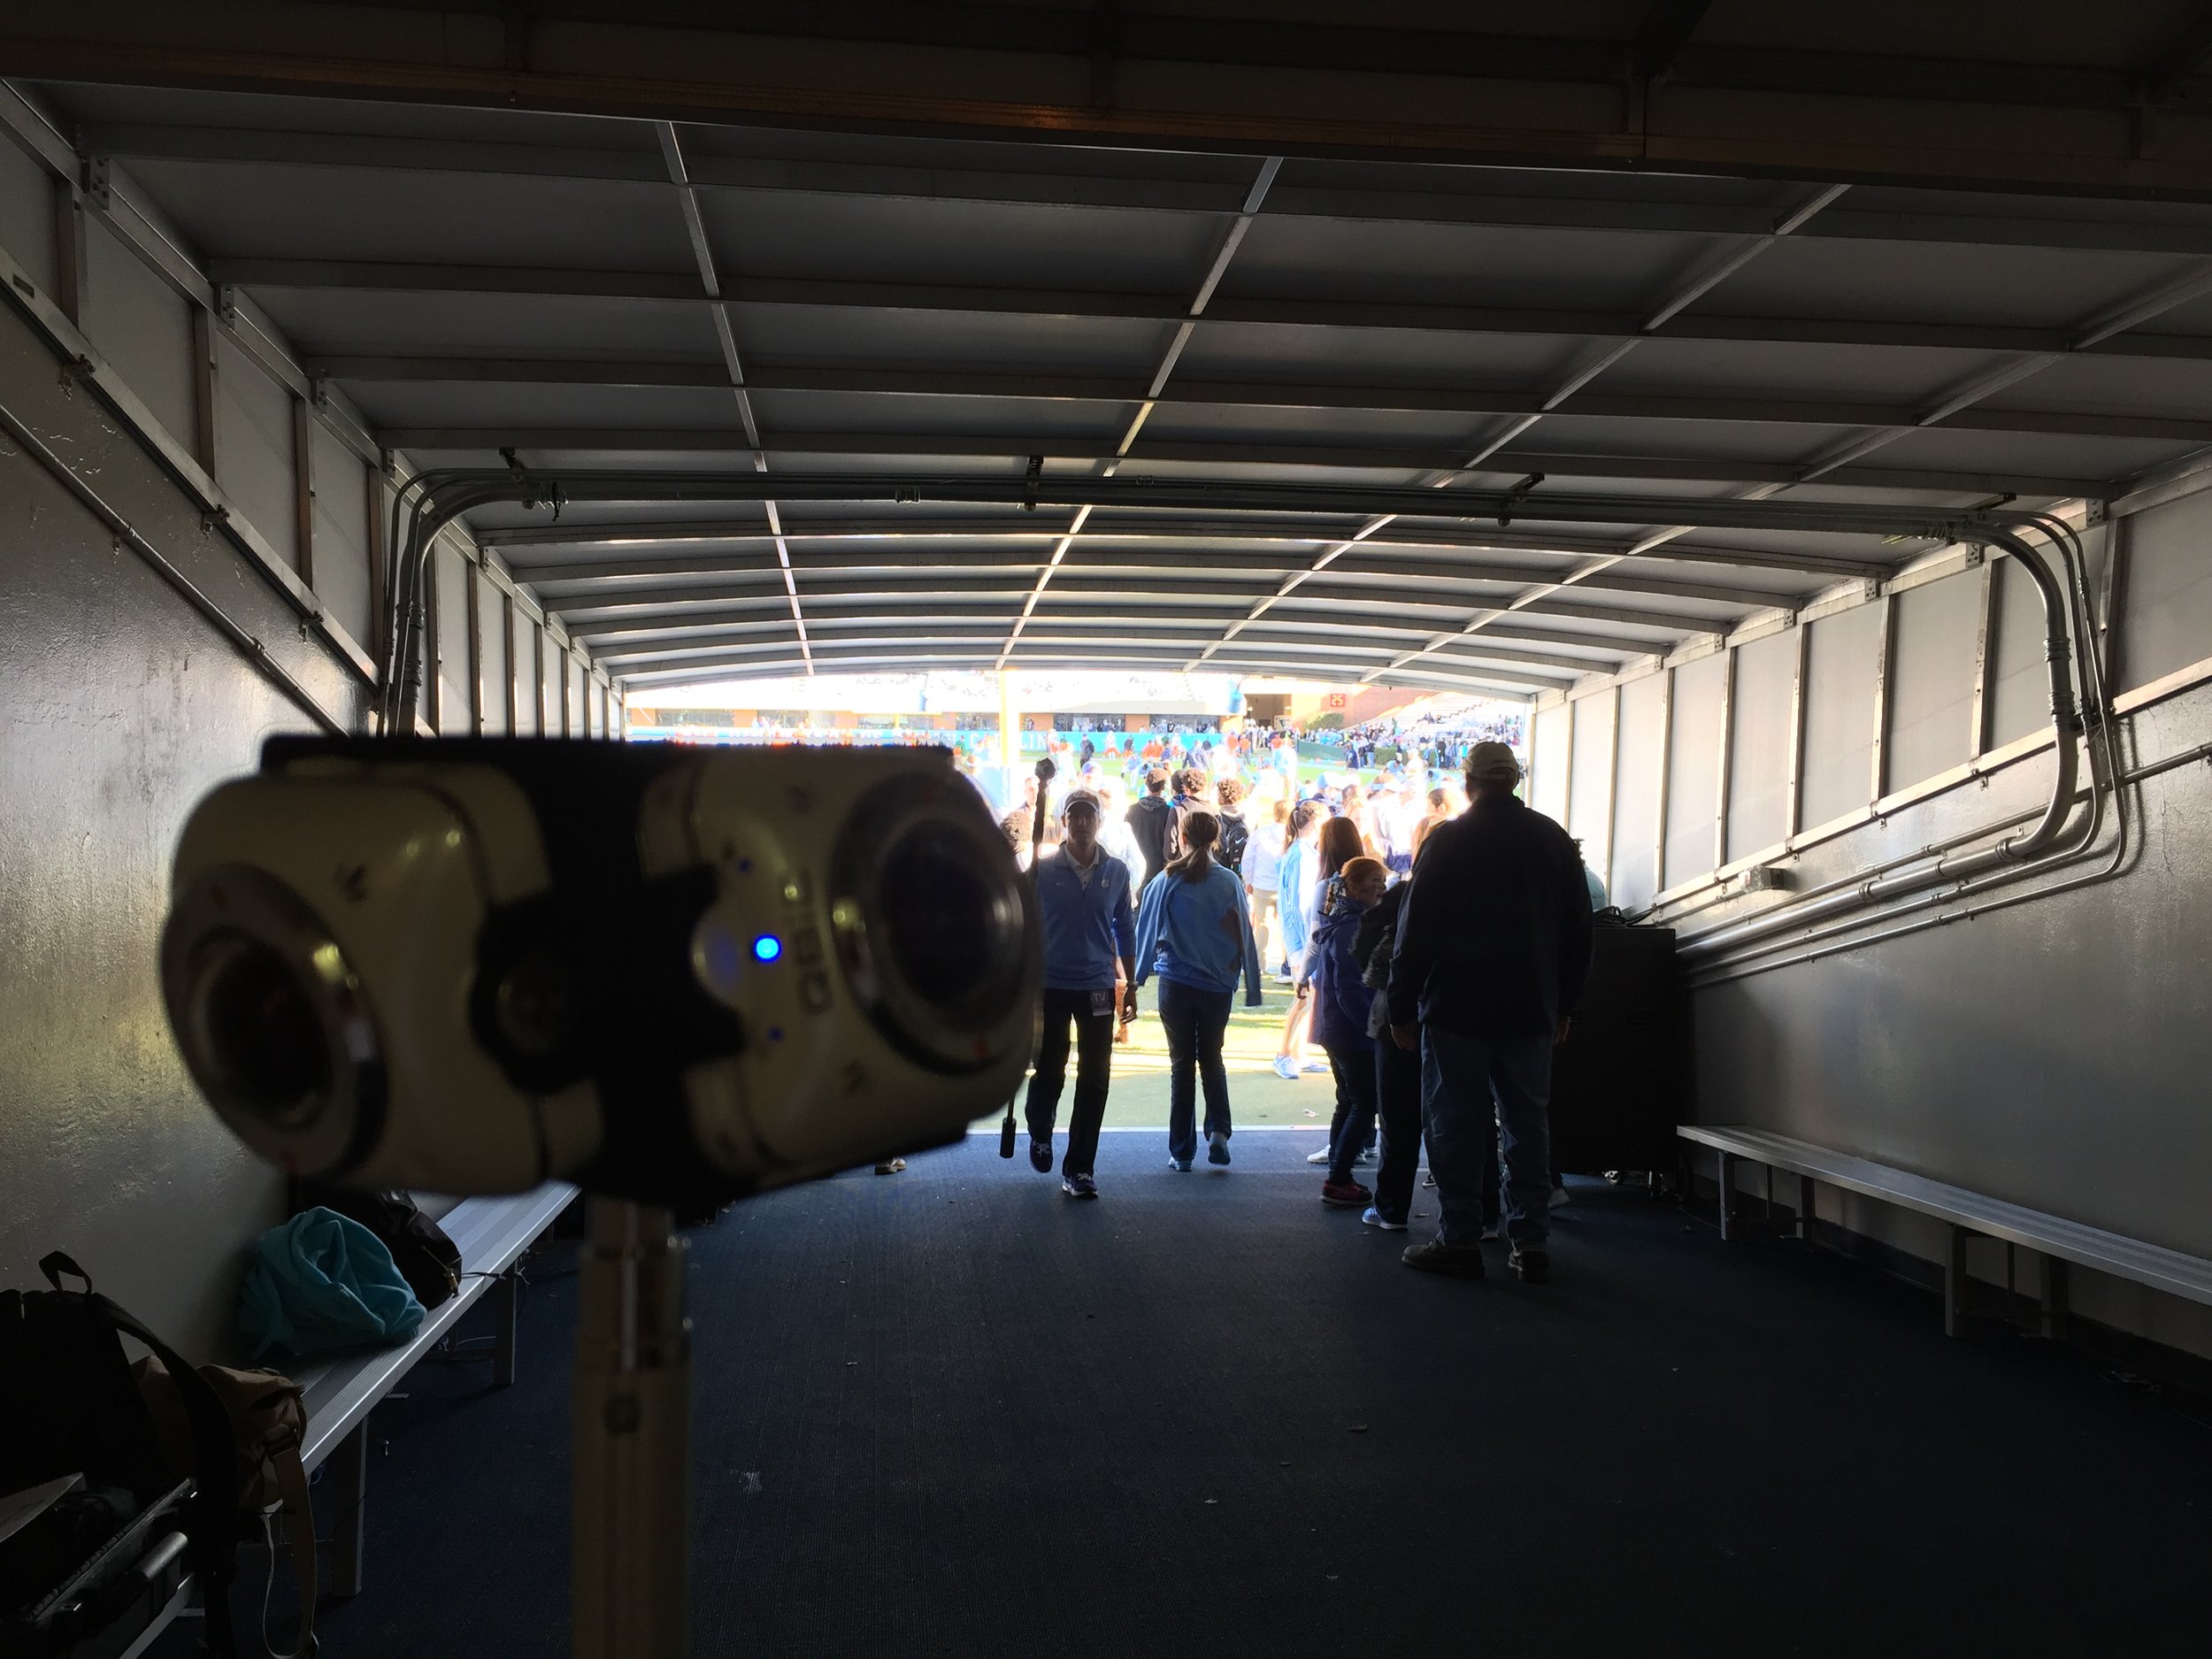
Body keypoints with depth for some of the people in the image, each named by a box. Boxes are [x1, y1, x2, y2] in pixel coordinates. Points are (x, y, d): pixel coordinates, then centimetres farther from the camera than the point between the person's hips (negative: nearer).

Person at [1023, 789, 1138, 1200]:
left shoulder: (1116, 872, 3)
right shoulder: (1043, 871, -3)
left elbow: (1125, 931, 10)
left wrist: (1129, 987, 10)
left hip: (1098, 986, 1)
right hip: (1051, 985, -1)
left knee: (1094, 1079, 0)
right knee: (1049, 1071, 9)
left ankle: (1079, 1169, 10)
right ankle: (1040, 1133, 40)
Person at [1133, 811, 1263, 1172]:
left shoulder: (1167, 881, -6)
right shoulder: (1229, 882, -4)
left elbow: (1147, 929, 0)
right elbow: (1244, 934, 0)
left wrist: (1141, 973, 14)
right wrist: (1251, 987, 8)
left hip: (1176, 982, -1)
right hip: (1217, 983, 1)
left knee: (1182, 1063, 7)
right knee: (1212, 1057, 17)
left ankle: (1182, 1151, 8)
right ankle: (1218, 1131, -3)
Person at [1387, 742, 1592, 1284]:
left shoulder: (1447, 839, -7)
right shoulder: (1553, 839, 6)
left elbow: (1416, 929, -8)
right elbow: (1578, 930, 11)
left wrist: (1402, 1007, -1)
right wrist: (1564, 1004, 18)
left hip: (1457, 1009, -4)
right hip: (1531, 1011, 4)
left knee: (1455, 1124, 3)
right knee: (1527, 1123, 9)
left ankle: (1460, 1239, 4)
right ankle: (1531, 1242, 10)